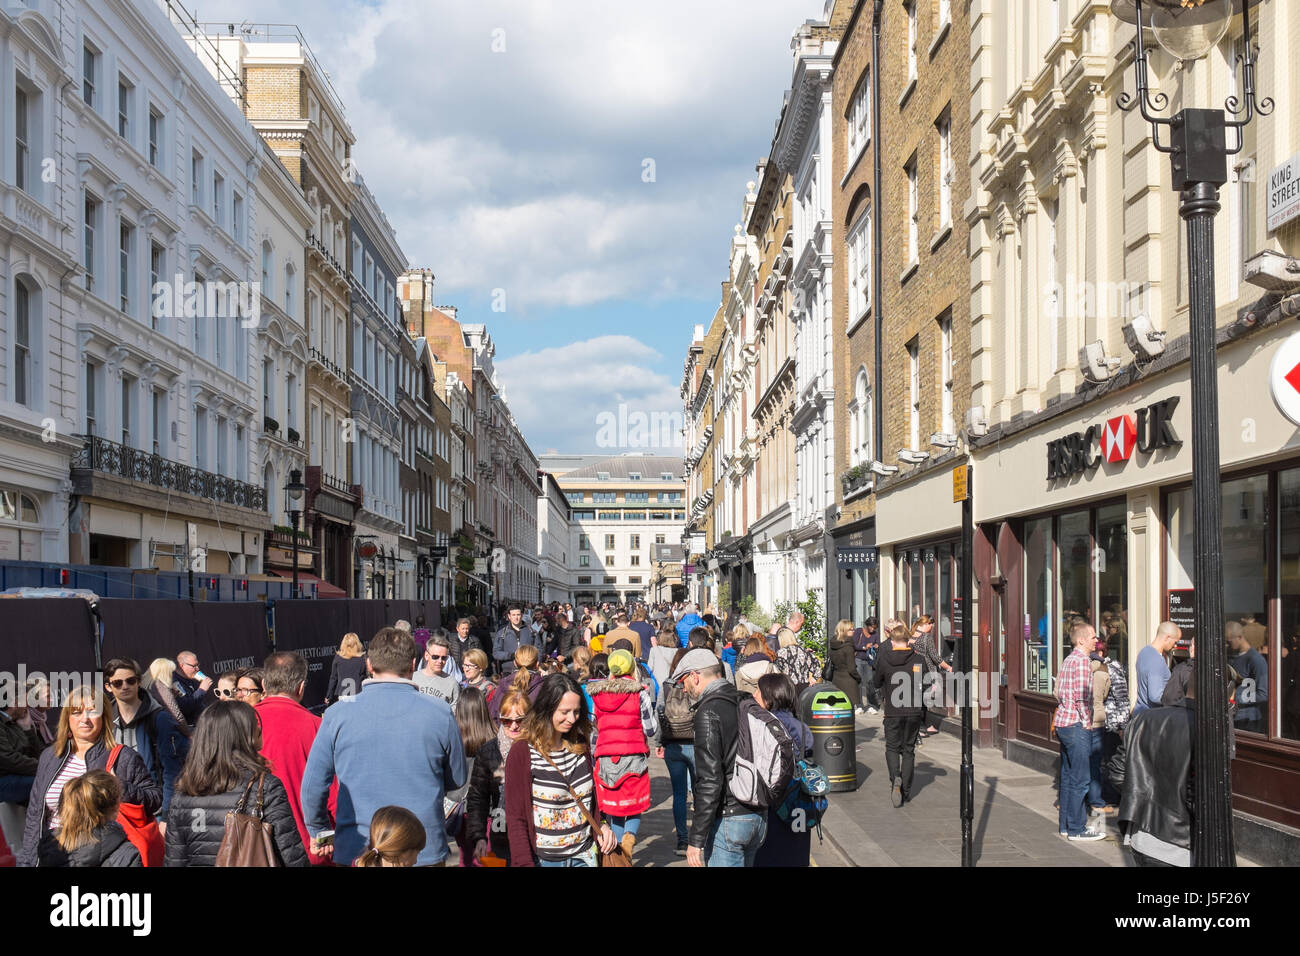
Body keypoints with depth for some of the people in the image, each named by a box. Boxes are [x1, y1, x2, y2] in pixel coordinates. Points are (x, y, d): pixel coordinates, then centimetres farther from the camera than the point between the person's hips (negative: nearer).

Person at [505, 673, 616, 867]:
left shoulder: (581, 747, 3)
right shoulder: (522, 754, -14)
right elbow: (516, 819, -13)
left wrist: (601, 825, -3)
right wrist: (524, 863, -19)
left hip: (584, 857, 5)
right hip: (544, 859, -5)